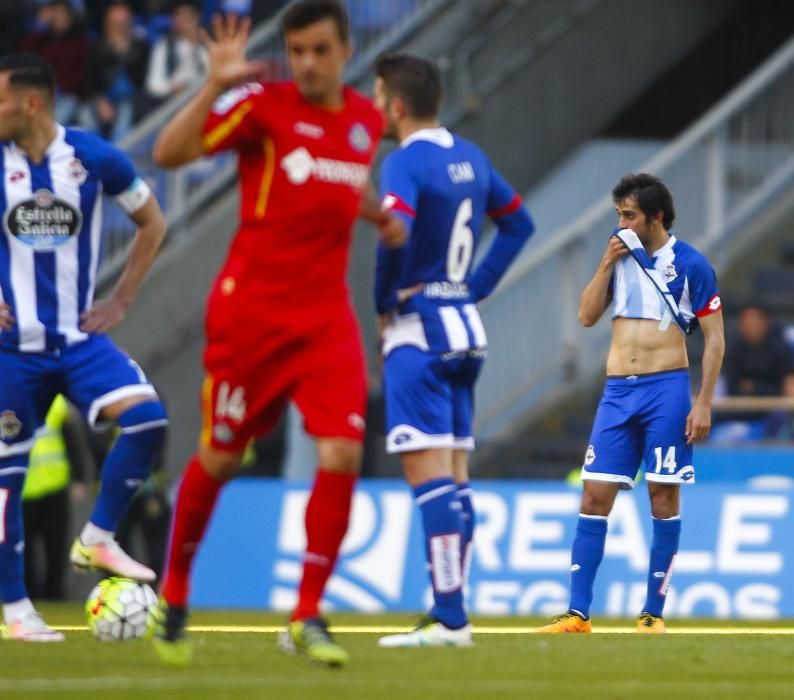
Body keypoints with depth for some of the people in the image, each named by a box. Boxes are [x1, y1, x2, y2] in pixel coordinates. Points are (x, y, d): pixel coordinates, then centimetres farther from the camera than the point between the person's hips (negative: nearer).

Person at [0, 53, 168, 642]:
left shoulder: (95, 157, -6)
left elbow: (152, 223, 8)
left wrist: (121, 301, 2)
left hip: (79, 338, 0)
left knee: (147, 417, -21)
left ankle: (97, 541, -5)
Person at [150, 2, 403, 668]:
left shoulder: (366, 119, 7)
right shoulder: (264, 106, -9)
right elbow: (169, 153, -21)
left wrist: (381, 217, 12)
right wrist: (214, 87, -33)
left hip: (327, 316, 3)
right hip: (250, 307, -3)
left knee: (343, 452, -13)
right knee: (220, 456, 6)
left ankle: (306, 618, -4)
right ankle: (174, 594, 28)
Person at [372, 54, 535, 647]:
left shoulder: (405, 163, -14)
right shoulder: (470, 157, 11)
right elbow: (519, 223, 21)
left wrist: (385, 299, -14)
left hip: (419, 333, -8)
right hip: (466, 329, 8)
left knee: (429, 475, -10)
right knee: (455, 478, 11)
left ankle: (450, 618, -15)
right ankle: (450, 614, 13)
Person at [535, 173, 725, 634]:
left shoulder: (691, 264, -2)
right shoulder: (621, 257, 13)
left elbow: (715, 338, -2)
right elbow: (588, 316, 10)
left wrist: (704, 404, -9)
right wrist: (608, 262, -1)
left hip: (667, 389, -5)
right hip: (618, 390, 5)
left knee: (664, 497, -2)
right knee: (595, 496, -2)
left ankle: (654, 613, 4)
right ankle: (578, 613, -3)